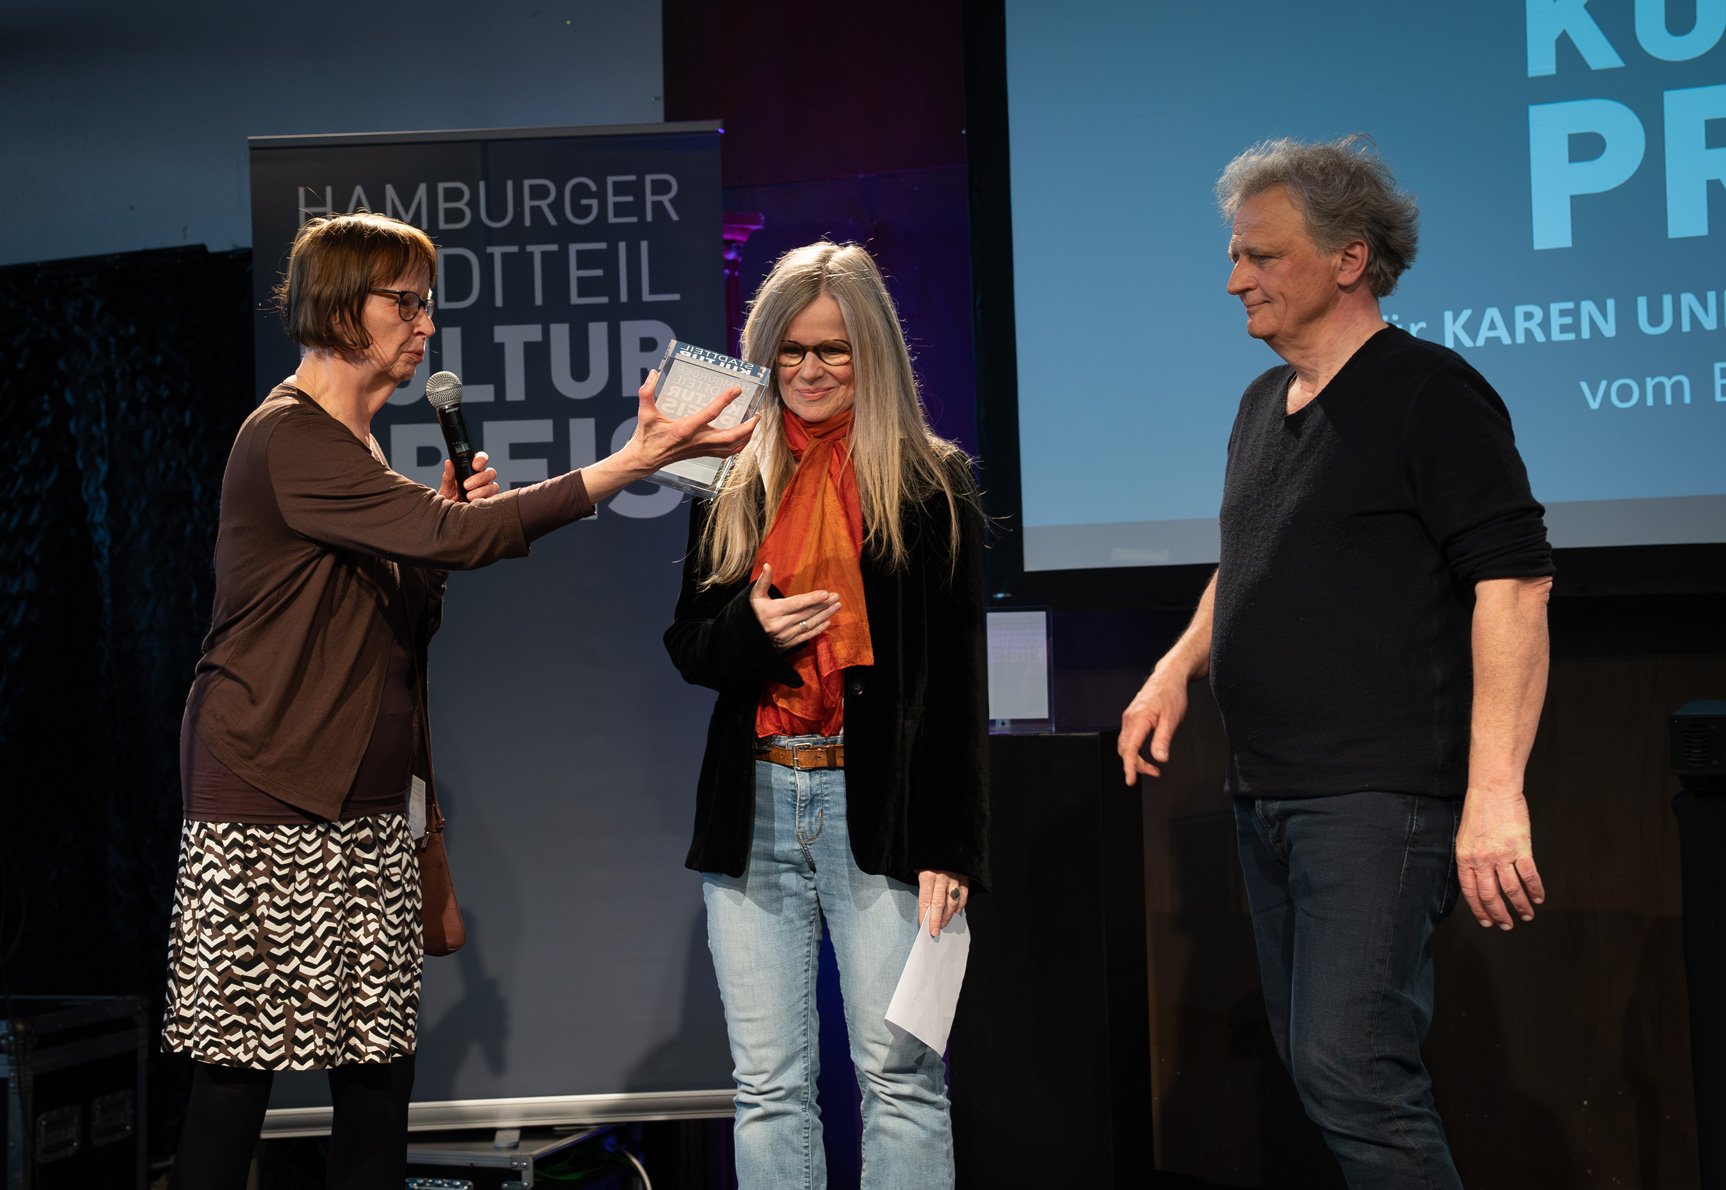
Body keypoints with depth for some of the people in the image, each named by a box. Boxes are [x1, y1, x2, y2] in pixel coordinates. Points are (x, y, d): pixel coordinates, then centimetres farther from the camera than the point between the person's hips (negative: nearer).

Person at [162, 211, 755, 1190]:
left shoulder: (358, 454, 19)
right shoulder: (289, 439, -12)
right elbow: (459, 539, -24)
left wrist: (444, 518, 3)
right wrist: (636, 461, -25)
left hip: (368, 806, 9)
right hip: (268, 805, -8)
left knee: (380, 1061, 3)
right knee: (241, 1064, -5)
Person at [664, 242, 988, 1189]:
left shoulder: (929, 483, 3)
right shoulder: (732, 485, 14)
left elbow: (957, 682, 0)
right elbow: (688, 643, 18)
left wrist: (947, 845, -7)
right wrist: (751, 630, -6)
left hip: (878, 806, -3)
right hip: (752, 808, 4)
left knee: (899, 1076, -3)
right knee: (768, 1087, 5)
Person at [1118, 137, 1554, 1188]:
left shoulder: (1429, 393, -10)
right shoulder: (1264, 404, 15)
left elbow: (1514, 583, -18)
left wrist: (1494, 793, -25)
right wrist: (1181, 665, 12)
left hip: (1378, 795, -9)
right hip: (1266, 790, 9)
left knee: (1350, 1070, -15)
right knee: (1319, 1061, 13)